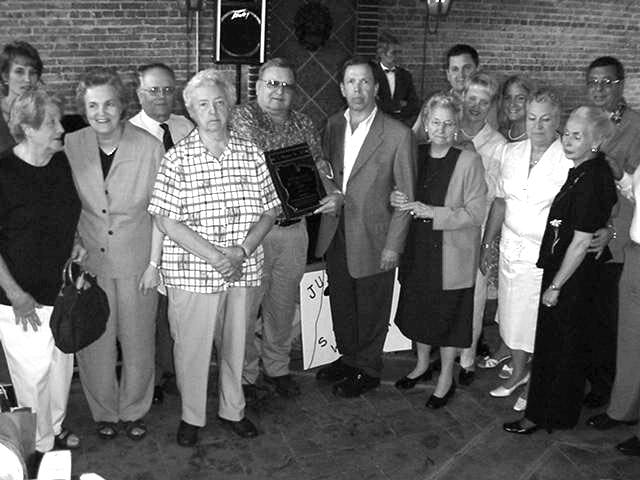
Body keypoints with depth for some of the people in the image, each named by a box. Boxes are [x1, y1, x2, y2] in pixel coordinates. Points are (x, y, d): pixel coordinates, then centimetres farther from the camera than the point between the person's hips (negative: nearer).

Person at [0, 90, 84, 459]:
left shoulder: (61, 163, 3)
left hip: (62, 288, 7)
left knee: (62, 365, 19)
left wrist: (75, 241, 3)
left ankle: (56, 429, 40)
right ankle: (40, 447, 24)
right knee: (34, 374, 5)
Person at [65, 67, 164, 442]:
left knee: (138, 341, 11)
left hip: (137, 262, -1)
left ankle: (134, 410, 34)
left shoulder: (149, 147, -11)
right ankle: (104, 411, 33)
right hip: (88, 261, 1)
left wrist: (154, 263, -6)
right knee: (94, 341, 11)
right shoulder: (70, 147, -6)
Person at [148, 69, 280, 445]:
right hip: (193, 272, -3)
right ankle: (192, 416, 31)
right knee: (192, 346, 9)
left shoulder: (251, 153, 2)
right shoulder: (178, 158, -7)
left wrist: (243, 250, -14)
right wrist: (213, 256, -18)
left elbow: (270, 209, 2)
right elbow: (165, 219, -11)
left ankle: (233, 409, 37)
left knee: (236, 343, 16)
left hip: (244, 270, 3)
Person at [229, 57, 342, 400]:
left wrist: (333, 193, -8)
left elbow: (320, 167, 11)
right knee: (247, 304, 4)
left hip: (294, 228, 5)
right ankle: (245, 374, 22)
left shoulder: (304, 125, 11)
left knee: (284, 303, 16)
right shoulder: (241, 119, -5)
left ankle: (278, 368, 33)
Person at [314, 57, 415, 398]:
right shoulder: (333, 126, 5)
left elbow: (406, 196, -10)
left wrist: (393, 245, -12)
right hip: (335, 233, 5)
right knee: (341, 303, 18)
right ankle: (348, 357, 39)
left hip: (373, 238, -5)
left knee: (371, 310, 9)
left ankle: (367, 370, 29)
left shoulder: (397, 134, -12)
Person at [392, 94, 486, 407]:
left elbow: (476, 213, -15)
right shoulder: (415, 155, 3)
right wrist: (397, 201, -8)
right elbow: (404, 193, 16)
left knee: (448, 314, 6)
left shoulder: (469, 161, -13)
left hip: (452, 254, -5)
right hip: (418, 249, 5)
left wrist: (432, 213, -22)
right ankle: (422, 363, 39)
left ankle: (446, 378, 25)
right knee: (418, 307, 16)